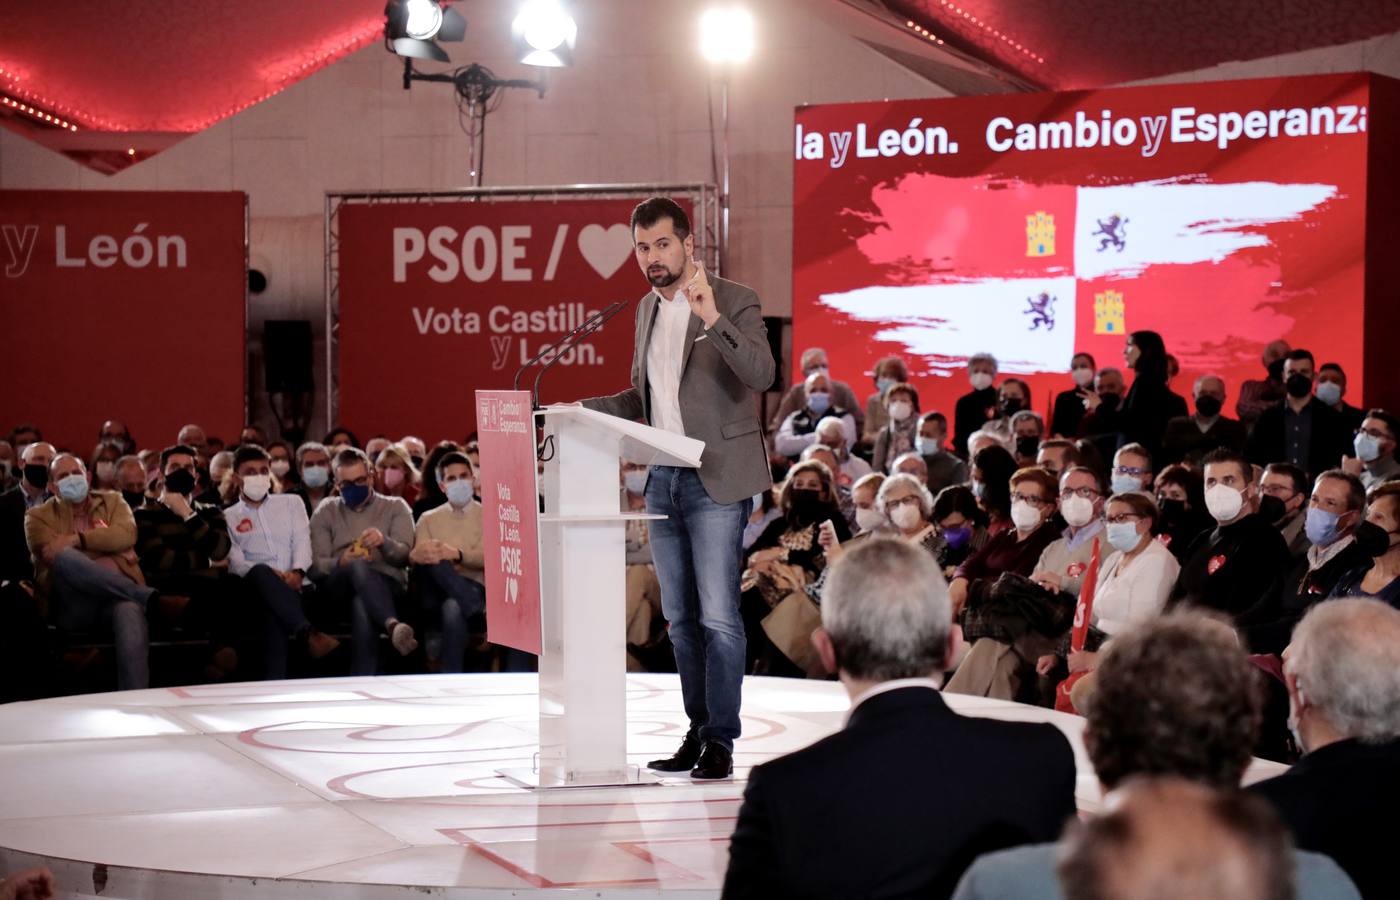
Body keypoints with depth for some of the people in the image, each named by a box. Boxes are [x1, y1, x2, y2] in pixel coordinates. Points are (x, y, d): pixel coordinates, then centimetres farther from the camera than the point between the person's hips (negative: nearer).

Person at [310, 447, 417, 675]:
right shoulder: (325, 512, 21)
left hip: (387, 583, 0)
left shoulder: (395, 507, 19)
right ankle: (392, 625, -66)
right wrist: (341, 562, -17)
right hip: (339, 588, 0)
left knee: (363, 606, -40)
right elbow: (316, 565, 7)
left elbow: (404, 556, 2)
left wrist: (384, 542, -23)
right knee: (360, 567, -39)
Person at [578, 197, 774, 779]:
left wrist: (712, 319, -33)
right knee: (680, 619, 10)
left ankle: (721, 742, -6)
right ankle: (697, 732, 17)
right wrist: (582, 411, 11)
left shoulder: (734, 301, -6)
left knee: (718, 616, -10)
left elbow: (761, 373, -22)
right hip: (663, 481, 7)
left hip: (716, 482, -7)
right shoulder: (647, 310, 15)